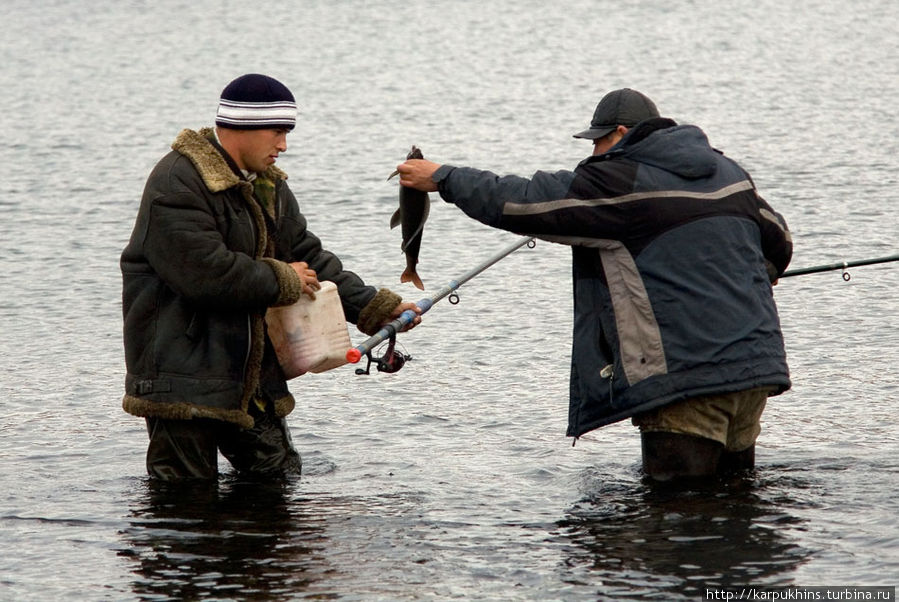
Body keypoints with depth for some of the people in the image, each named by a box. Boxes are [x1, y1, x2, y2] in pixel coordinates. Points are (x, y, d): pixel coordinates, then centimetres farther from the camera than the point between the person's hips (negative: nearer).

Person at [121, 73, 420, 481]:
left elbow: (309, 259, 19)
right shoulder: (177, 183, -16)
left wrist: (375, 308, 7)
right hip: (183, 378, -9)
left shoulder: (269, 188, 16)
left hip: (252, 378, 9)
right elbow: (204, 272, -26)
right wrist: (283, 281, -12)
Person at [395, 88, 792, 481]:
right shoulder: (730, 173, 16)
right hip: (756, 370, 8)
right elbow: (779, 245, 26)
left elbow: (521, 202, -5)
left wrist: (443, 179, 8)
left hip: (684, 375, -8)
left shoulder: (619, 181, -7)